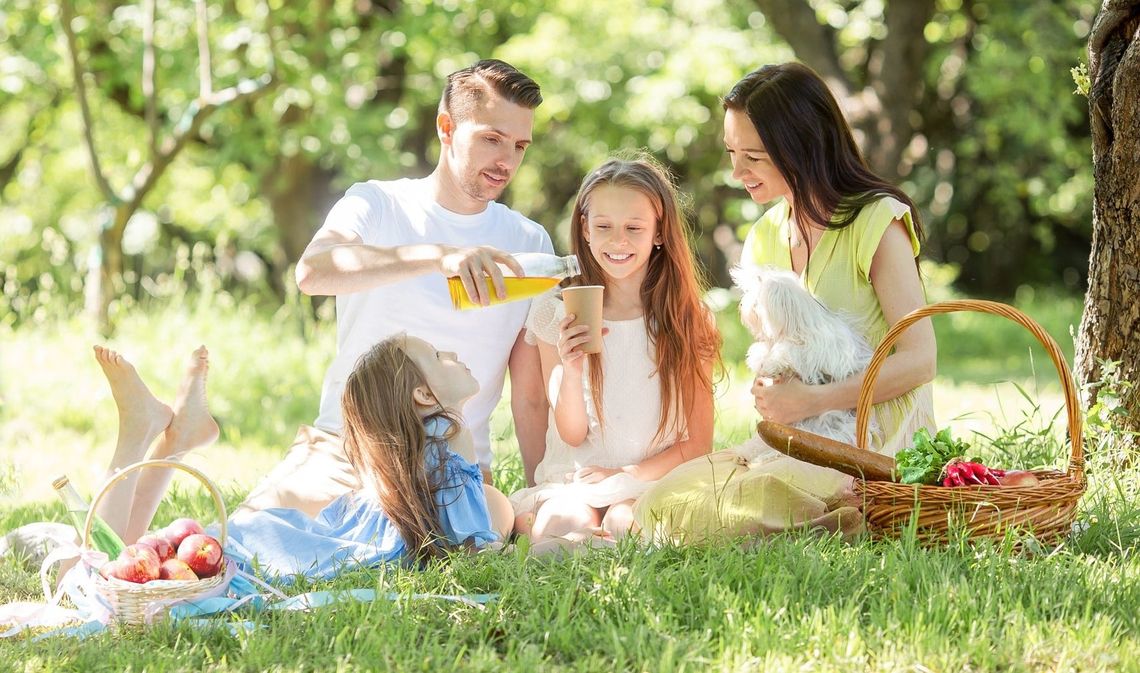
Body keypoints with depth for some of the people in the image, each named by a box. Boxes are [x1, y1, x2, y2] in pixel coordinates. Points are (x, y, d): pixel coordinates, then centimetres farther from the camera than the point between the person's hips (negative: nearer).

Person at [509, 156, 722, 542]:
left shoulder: (686, 321, 1)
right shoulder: (556, 313, 0)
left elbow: (698, 443, 3)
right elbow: (572, 435, 0)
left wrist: (629, 475, -10)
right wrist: (570, 371, -19)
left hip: (653, 479, 0)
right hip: (571, 481, 0)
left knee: (625, 522, -33)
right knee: (563, 521, -33)